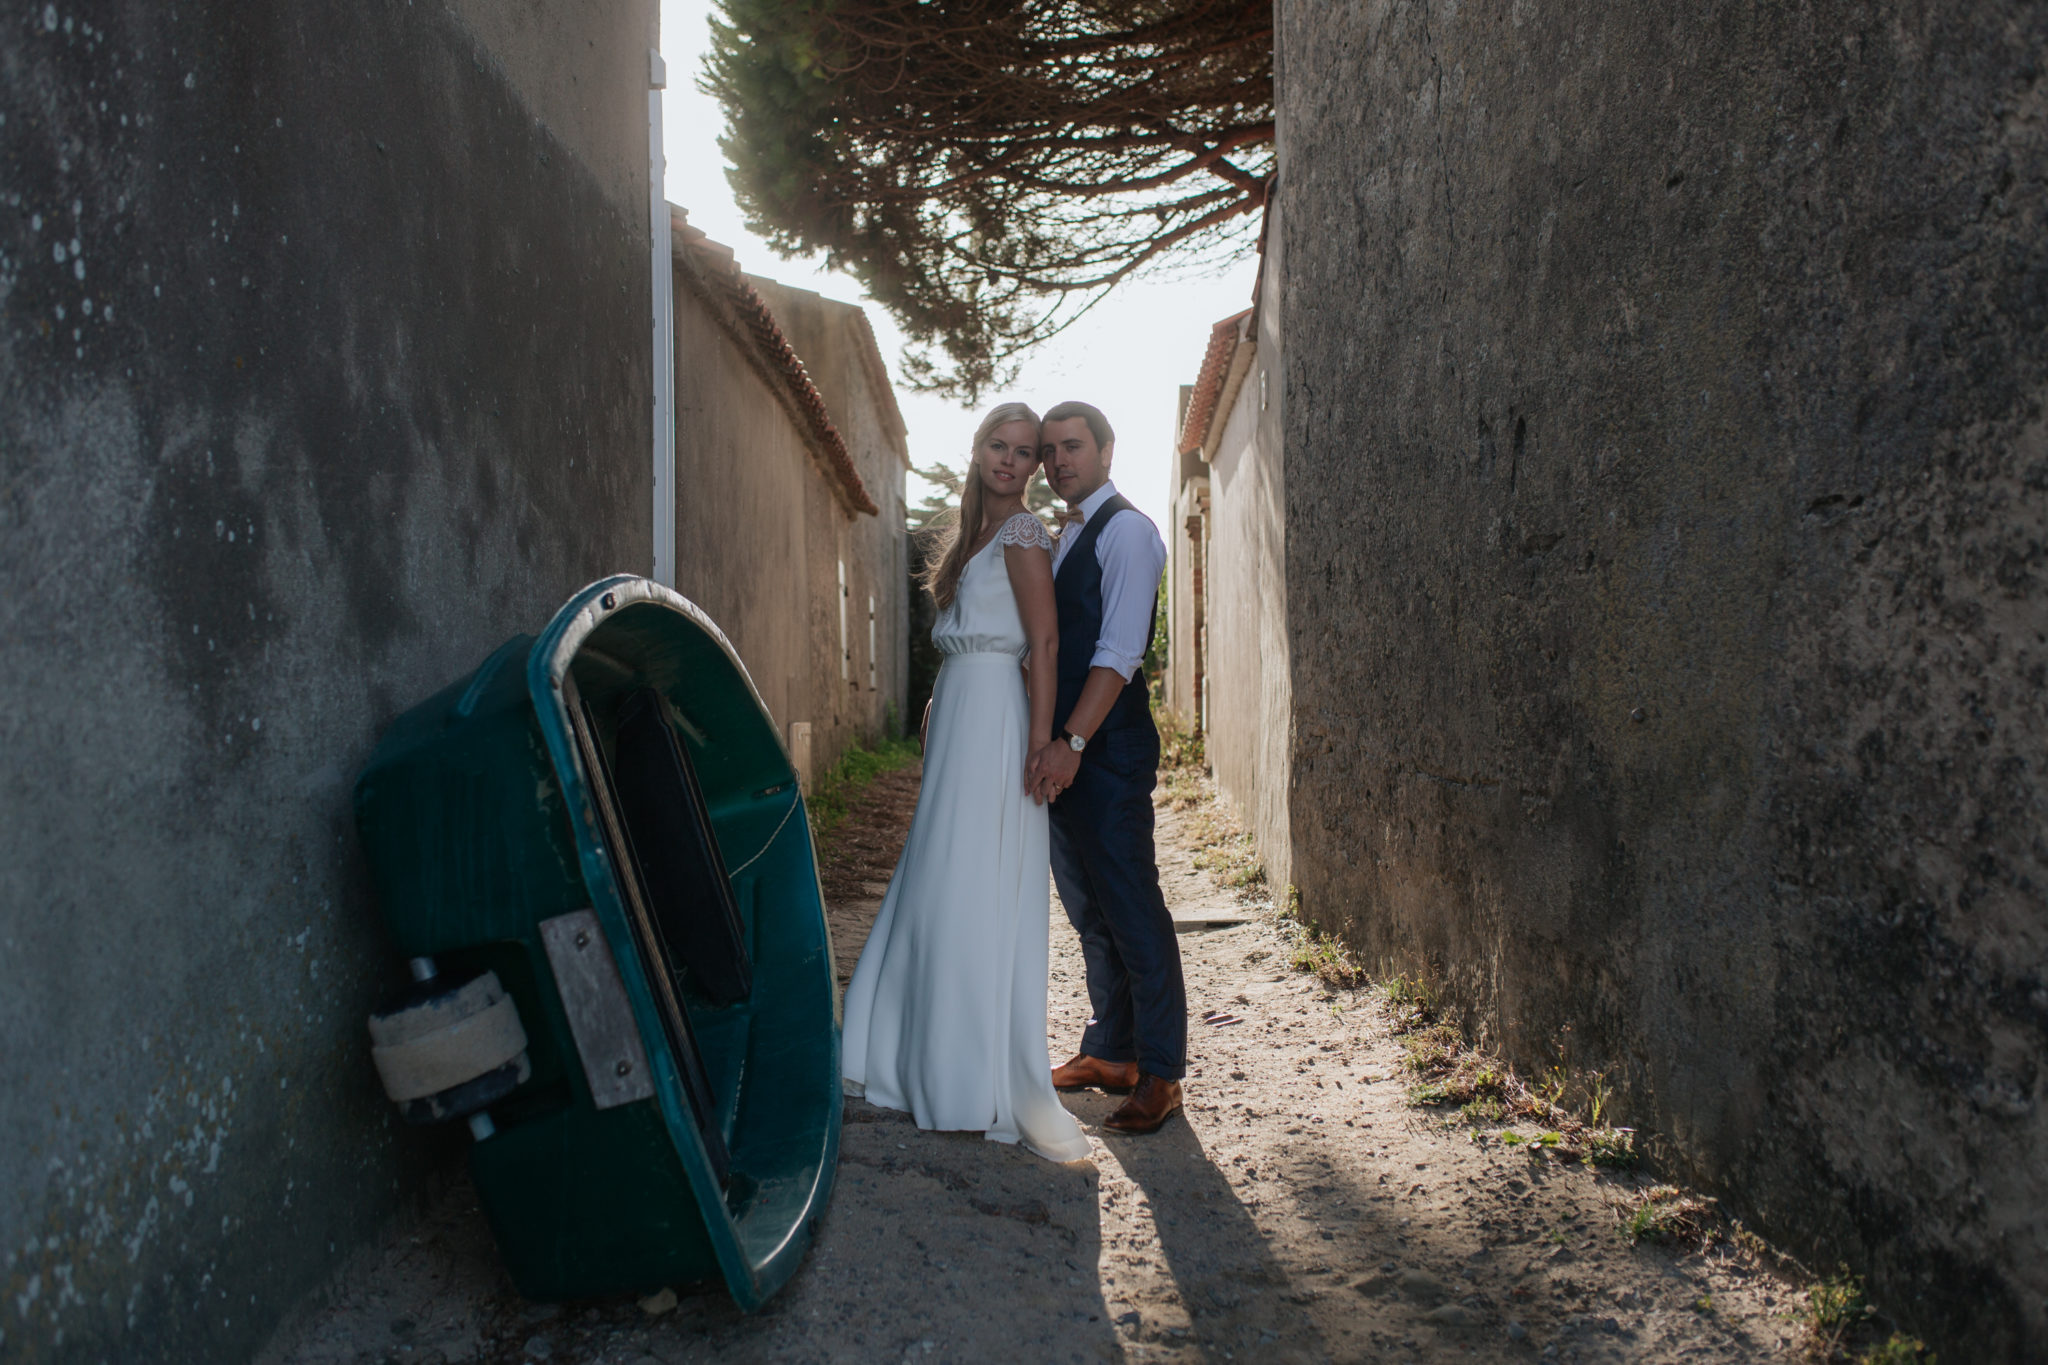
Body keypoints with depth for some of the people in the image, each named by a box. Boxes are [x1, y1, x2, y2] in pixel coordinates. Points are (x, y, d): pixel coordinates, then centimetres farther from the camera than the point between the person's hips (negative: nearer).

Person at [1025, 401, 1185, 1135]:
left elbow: (1120, 652, -18)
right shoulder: (1064, 539, 19)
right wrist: (1051, 744, 13)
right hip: (1063, 749, 9)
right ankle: (1109, 1054, 25)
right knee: (1089, 910, 14)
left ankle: (1161, 1075, 5)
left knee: (1132, 909, -4)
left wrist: (1072, 741, -24)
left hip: (1107, 749, -9)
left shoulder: (1127, 529, -8)